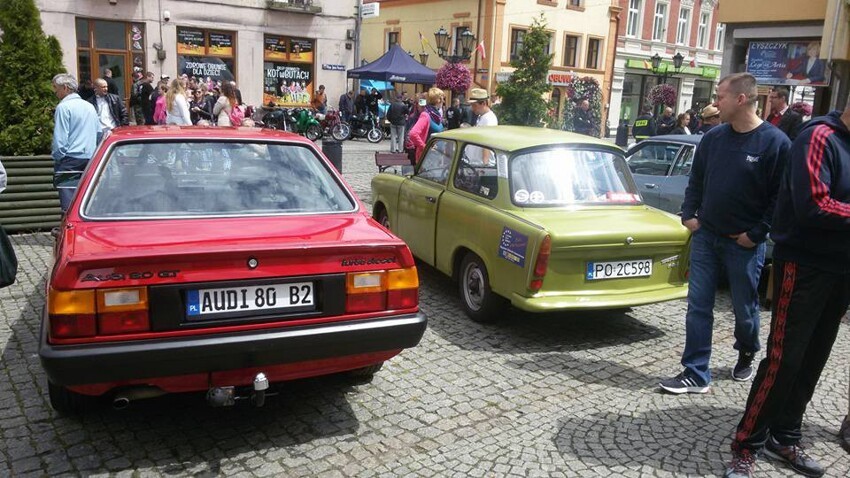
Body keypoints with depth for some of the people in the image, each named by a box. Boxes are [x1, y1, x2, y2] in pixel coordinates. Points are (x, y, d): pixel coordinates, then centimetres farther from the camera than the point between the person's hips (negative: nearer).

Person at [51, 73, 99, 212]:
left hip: (70, 160, -7)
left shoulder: (64, 107, -8)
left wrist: (57, 158, -1)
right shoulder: (90, 106, 14)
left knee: (69, 205, -7)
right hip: (90, 159, 7)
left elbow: (60, 139, -12)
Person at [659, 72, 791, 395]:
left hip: (744, 244, -4)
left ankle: (747, 355, 42)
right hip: (706, 236, 4)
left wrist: (756, 233, -13)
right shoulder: (712, 138, 4)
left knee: (744, 308, 13)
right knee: (698, 307, 2)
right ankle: (696, 375, 10)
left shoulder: (775, 143, -11)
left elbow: (781, 196, -10)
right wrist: (689, 215, 3)